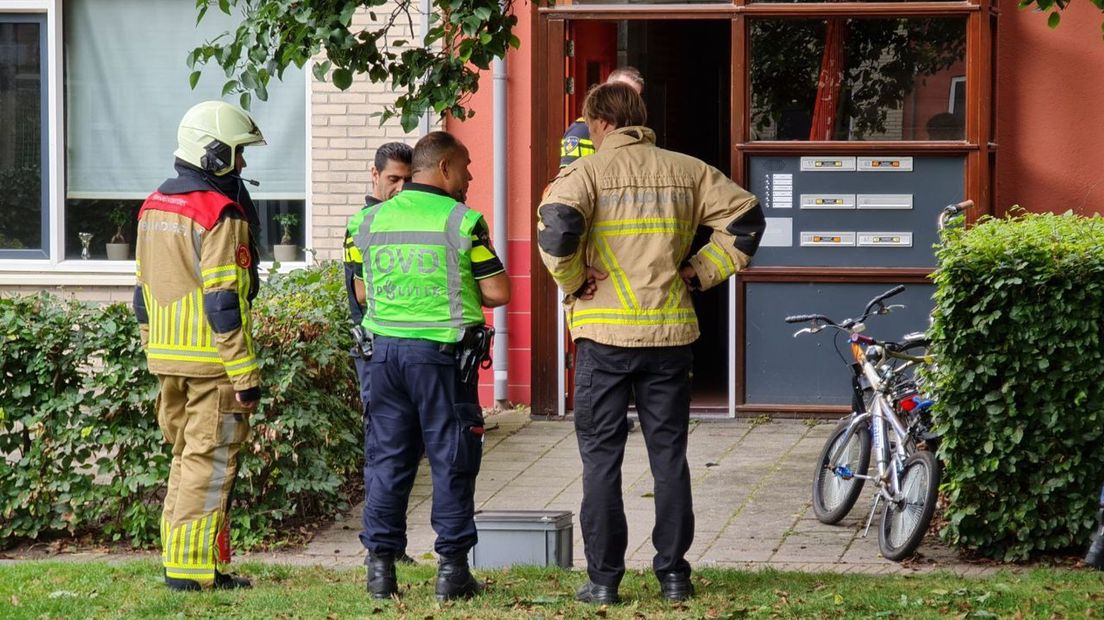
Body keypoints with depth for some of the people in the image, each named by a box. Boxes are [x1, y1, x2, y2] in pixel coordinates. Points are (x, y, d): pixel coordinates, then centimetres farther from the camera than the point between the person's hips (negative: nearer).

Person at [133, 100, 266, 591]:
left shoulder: (154, 207, 13)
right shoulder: (221, 216, -15)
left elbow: (143, 293, 17)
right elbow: (224, 304, -19)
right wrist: (246, 375, -17)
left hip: (168, 359, 8)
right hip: (211, 362, -8)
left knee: (187, 456, 17)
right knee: (209, 461, -3)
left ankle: (178, 556, 20)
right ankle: (192, 567, -3)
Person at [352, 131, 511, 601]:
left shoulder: (371, 221, 6)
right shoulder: (462, 221, -8)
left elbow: (362, 293, 14)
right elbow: (497, 293, -8)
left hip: (386, 349, 4)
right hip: (443, 353, -4)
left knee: (388, 460, 10)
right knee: (452, 461, 4)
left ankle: (380, 564, 9)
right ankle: (452, 568, 5)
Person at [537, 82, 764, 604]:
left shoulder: (588, 171, -5)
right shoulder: (686, 171, 8)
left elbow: (556, 225, -22)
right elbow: (745, 217, 8)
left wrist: (573, 281, -7)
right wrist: (700, 272, 9)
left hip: (604, 334, -3)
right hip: (670, 332, 3)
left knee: (601, 458, 4)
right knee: (669, 455, 10)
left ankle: (603, 579, 4)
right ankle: (674, 573, 13)